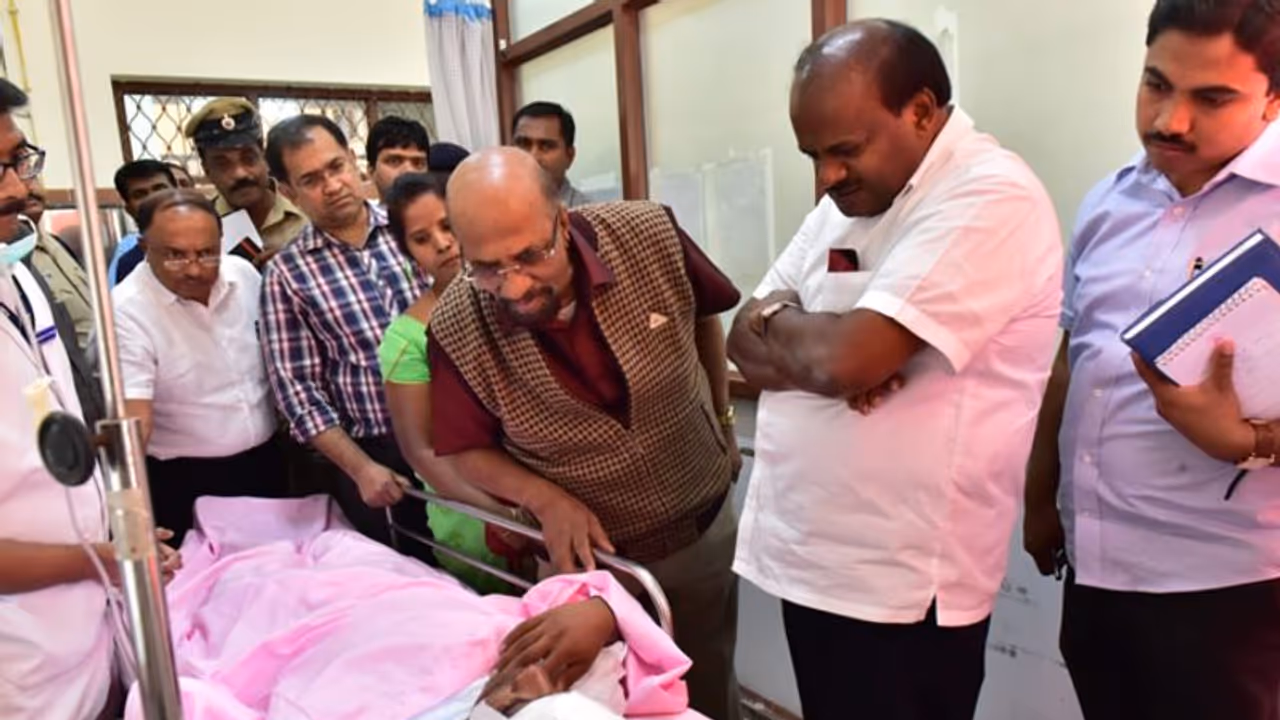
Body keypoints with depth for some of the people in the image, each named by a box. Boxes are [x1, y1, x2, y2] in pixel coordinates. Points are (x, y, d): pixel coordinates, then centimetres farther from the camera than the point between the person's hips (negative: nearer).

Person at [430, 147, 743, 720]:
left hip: (707, 529, 2)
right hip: (592, 558, -1)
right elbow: (466, 451, -6)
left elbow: (704, 319, 1)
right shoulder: (457, 329, -22)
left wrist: (723, 423, 11)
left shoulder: (649, 237, -21)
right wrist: (546, 500, -23)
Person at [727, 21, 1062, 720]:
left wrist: (776, 319, -6)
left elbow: (844, 356, -27)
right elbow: (747, 342, 7)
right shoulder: (846, 199, 10)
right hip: (809, 557, 8)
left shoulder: (991, 196, -17)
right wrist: (809, 346, -14)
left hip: (899, 587, -7)